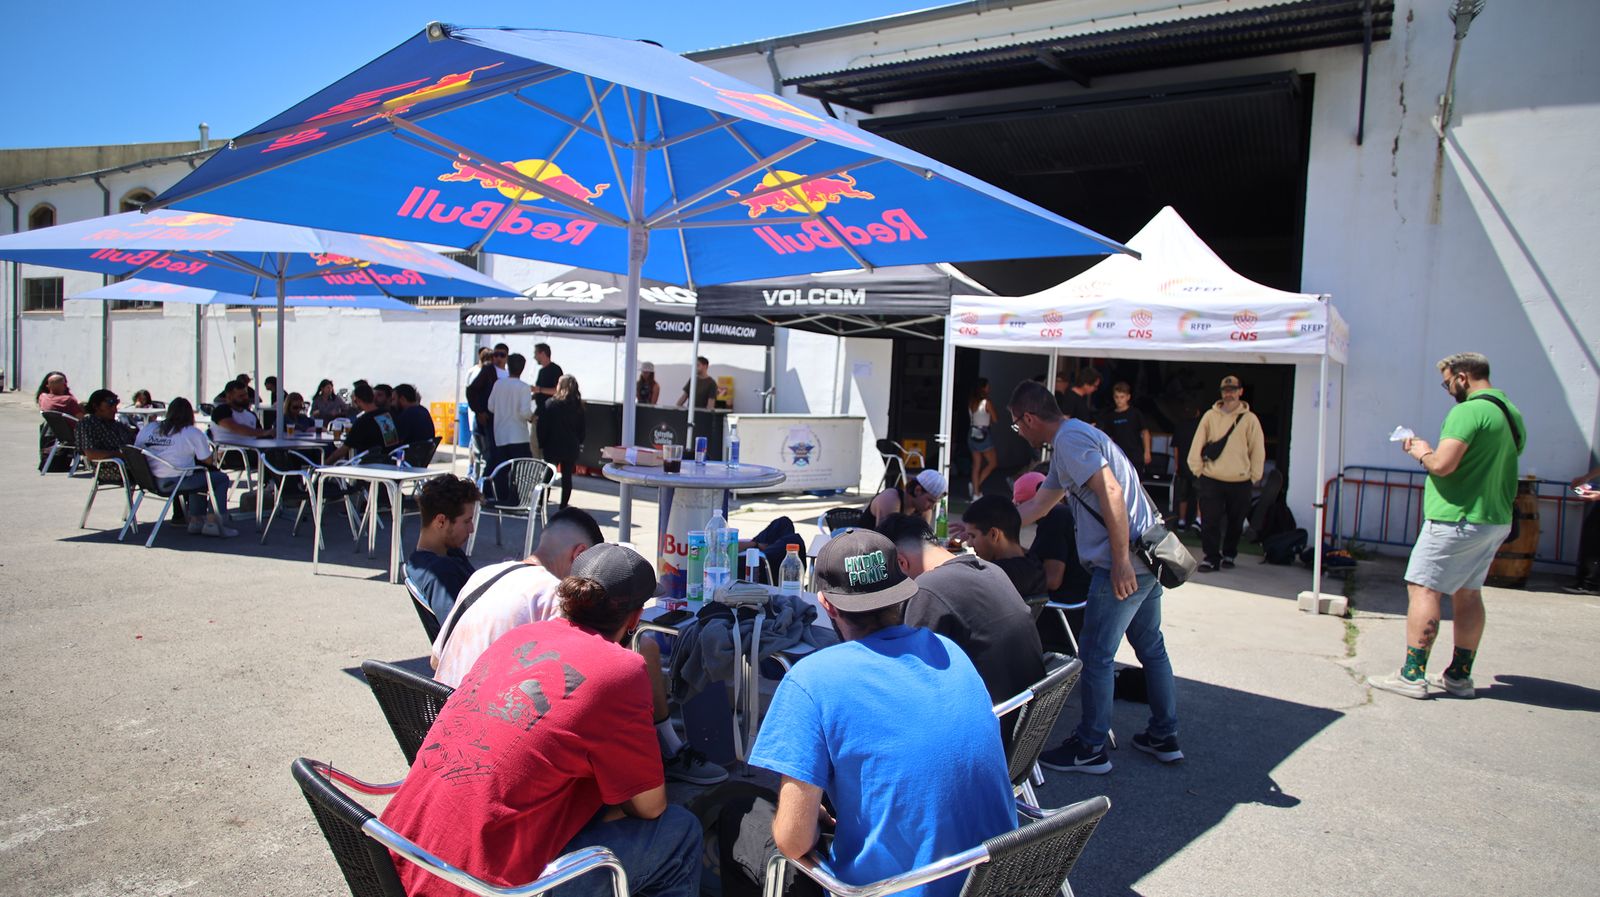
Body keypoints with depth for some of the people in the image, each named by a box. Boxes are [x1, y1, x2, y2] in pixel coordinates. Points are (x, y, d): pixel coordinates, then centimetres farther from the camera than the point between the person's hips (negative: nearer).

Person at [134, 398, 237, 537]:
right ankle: (211, 522, -2)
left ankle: (195, 520, 28)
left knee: (199, 474, 31)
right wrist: (215, 454, 21)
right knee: (222, 478, 8)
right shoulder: (193, 433, -4)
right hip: (176, 482, -7)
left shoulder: (147, 428, 12)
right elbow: (208, 460, -1)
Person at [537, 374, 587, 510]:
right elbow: (581, 428, 8)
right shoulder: (578, 406, 2)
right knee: (567, 477, 6)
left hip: (553, 446, -3)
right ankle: (563, 507, 7)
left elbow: (543, 426, -9)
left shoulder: (551, 403, -8)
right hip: (571, 447, 3)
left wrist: (541, 443, 1)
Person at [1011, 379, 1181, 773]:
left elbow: (1111, 492, -24)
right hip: (1146, 556, 11)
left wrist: (1121, 560, -25)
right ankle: (1165, 737, 31)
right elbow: (1035, 507, 26)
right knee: (1150, 647, 19)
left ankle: (1090, 749, 9)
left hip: (1124, 562, -11)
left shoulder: (1069, 439, -12)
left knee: (1095, 656, -1)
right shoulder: (1071, 439, 20)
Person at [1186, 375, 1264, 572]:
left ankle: (1229, 554, 29)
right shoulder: (1210, 416, 3)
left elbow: (1258, 451, 4)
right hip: (1211, 481, 0)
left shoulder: (1250, 419, 1)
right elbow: (1197, 446, 5)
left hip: (1240, 483, 0)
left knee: (1235, 523, 11)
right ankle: (1211, 557, 7)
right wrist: (1198, 471, 2)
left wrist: (1253, 477, 1)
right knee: (1210, 522, -2)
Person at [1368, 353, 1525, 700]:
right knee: (1468, 594, 14)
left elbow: (1443, 464, -24)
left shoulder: (1468, 411, -16)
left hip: (1458, 519, -10)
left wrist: (1422, 453, -3)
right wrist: (1429, 450, 15)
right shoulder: (1511, 413, 15)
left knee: (1423, 589, -5)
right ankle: (1460, 675, 20)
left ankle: (1412, 674, -6)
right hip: (1495, 520, 10)